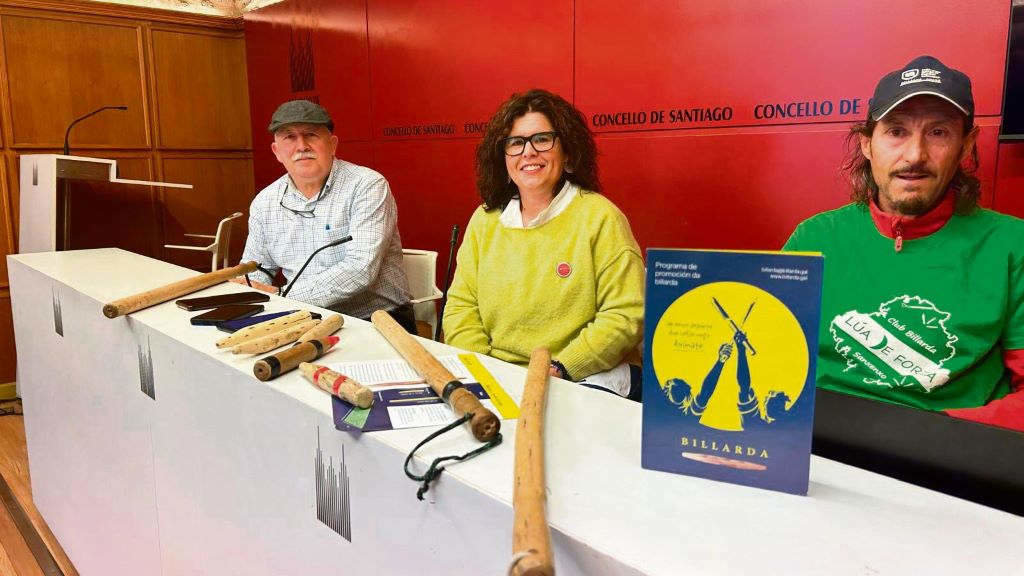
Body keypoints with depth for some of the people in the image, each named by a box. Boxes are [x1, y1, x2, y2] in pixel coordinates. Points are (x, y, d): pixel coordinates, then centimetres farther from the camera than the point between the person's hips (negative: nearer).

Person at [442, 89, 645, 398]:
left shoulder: (600, 217, -4)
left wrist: (559, 368, -17)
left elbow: (625, 316, -9)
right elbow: (461, 306, 11)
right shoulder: (484, 220, 10)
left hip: (587, 377, -4)